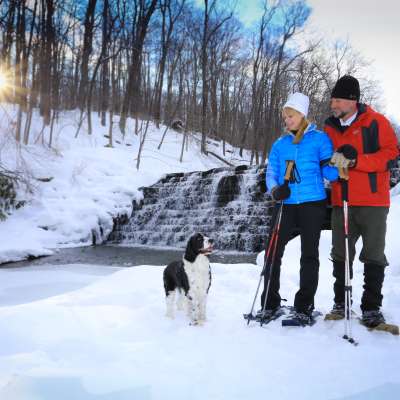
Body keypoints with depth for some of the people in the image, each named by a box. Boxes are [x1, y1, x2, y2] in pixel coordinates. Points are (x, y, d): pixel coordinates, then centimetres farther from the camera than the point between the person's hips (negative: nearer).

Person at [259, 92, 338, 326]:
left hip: (313, 204, -3)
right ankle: (270, 304, 13)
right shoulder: (280, 144, 13)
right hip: (285, 205, 3)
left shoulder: (320, 139, 3)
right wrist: (275, 190, -14)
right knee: (273, 253, 1)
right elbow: (271, 173, 7)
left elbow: (329, 173, -3)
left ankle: (304, 308, 11)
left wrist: (338, 164, -26)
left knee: (309, 255, 3)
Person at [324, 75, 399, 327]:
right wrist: (335, 161, -6)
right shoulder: (330, 128, 11)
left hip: (373, 202, -4)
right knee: (341, 255, 9)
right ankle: (341, 304, 21)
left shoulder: (376, 122, -4)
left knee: (374, 256, 3)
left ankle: (372, 307, 13)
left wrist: (355, 161, -19)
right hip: (342, 202, 5)